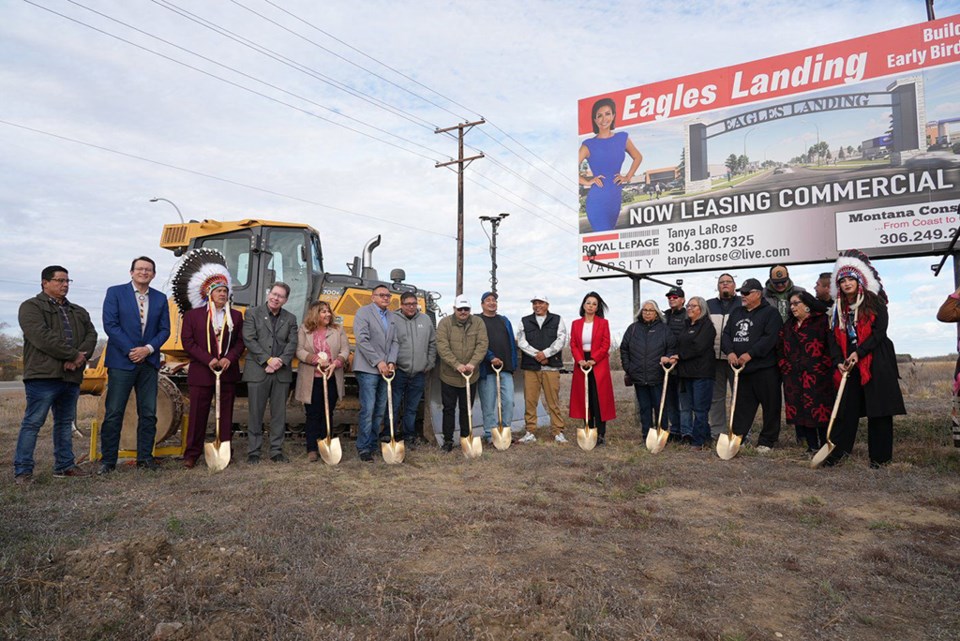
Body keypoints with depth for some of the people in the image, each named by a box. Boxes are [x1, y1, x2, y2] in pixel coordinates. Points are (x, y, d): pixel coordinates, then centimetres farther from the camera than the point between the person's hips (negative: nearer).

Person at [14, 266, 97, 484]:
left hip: (71, 376, 7)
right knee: (32, 423, -3)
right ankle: (23, 470, 3)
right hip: (43, 376, -6)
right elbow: (42, 337, -15)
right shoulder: (31, 307, -1)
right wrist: (73, 355, -15)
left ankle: (64, 465, 21)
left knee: (65, 423, 13)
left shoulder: (78, 312, 19)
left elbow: (91, 335, 7)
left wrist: (79, 356, -12)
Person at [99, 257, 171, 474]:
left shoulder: (160, 299, 11)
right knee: (113, 413, 0)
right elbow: (110, 324, -7)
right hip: (121, 361, -3)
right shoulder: (115, 293, 1)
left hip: (149, 362, 4)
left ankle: (145, 457, 15)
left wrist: (148, 349, -9)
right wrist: (130, 350, -13)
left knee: (148, 413, 6)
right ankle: (108, 460, 9)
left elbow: (164, 330, 7)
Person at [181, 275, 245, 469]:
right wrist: (208, 360, -14)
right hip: (201, 372, -2)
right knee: (198, 414, 1)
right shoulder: (193, 315, 3)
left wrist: (230, 358, -11)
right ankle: (192, 453, 10)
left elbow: (240, 342, 7)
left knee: (226, 414, 6)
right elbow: (187, 341, -3)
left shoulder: (235, 316, 10)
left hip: (228, 372, 2)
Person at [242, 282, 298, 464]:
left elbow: (292, 343, 2)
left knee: (279, 414, 7)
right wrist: (268, 359, -15)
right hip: (257, 371, -3)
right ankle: (253, 452, 12)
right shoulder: (252, 313, 3)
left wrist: (280, 361, -13)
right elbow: (249, 340, -7)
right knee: (255, 413, 3)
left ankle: (276, 451, 15)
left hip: (282, 373, 3)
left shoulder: (290, 318, 12)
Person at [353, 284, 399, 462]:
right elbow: (362, 339, -13)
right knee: (368, 409, -7)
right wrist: (378, 362, -15)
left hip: (385, 370, 6)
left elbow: (395, 341, 11)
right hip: (368, 369, -6)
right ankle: (363, 448, 1)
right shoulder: (363, 312, -4)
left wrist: (391, 362, -5)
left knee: (380, 410, 9)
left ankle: (372, 444, 18)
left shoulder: (391, 316, 15)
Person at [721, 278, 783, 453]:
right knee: (741, 405, 10)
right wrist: (730, 352, -9)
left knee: (770, 406, 2)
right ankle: (737, 437, 15)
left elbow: (769, 338, -16)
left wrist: (749, 354, -21)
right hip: (741, 368, 5)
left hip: (764, 368, -5)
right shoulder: (736, 313, 16)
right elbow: (726, 334, 10)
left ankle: (766, 441, 12)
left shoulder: (770, 312, -4)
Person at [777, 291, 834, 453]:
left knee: (820, 411, -5)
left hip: (817, 377, -6)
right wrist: (783, 366, 13)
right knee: (801, 411, 7)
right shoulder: (788, 326, 18)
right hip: (793, 377, 6)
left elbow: (832, 344, -9)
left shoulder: (822, 321, -2)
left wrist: (823, 366, -13)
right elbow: (780, 348, 22)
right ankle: (812, 447, 16)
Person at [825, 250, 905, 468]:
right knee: (846, 408, 4)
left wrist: (858, 353, -17)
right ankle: (838, 450, 8)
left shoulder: (874, 302, -1)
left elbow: (879, 331, -10)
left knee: (878, 409, 0)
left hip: (876, 362, -4)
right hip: (850, 365, 4)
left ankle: (880, 456, 8)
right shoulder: (839, 309, 12)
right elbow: (834, 337, 8)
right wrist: (839, 361, -5)